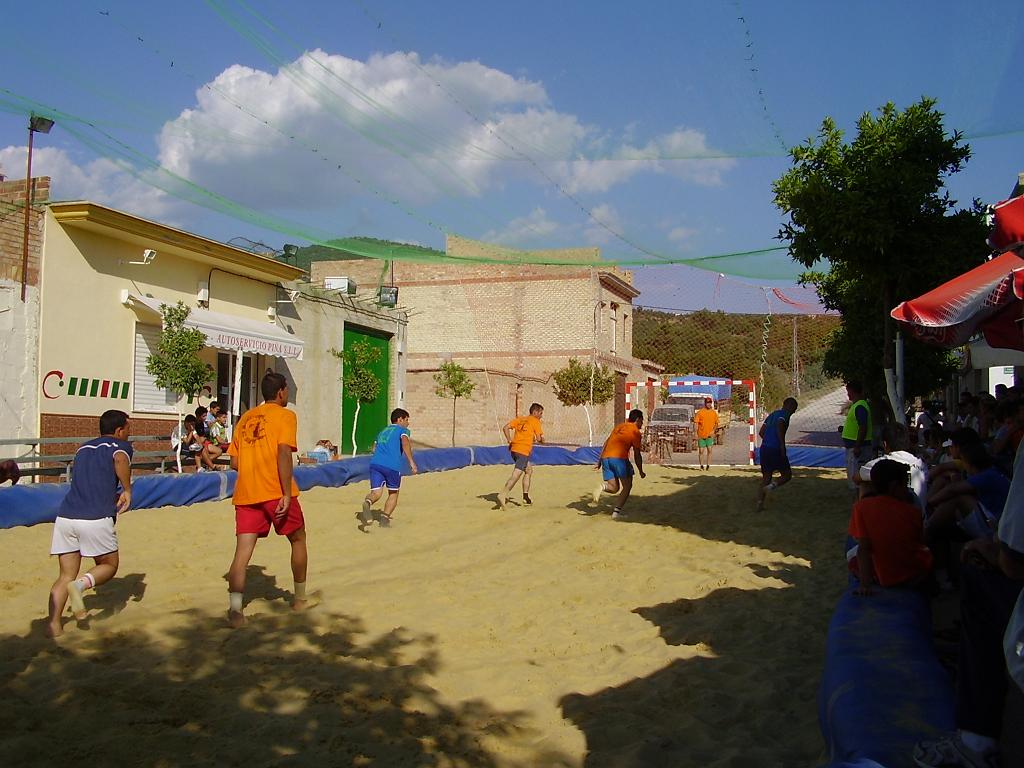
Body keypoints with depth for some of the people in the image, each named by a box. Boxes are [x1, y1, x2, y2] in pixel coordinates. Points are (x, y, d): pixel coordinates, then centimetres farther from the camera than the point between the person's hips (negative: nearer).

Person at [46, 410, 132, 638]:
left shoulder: (83, 448, 25)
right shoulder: (121, 445, 7)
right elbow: (120, 460, -17)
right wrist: (127, 491, -10)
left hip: (65, 516, 5)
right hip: (96, 519, -5)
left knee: (66, 576, 13)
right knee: (108, 565, 15)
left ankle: (53, 624, 2)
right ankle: (81, 584, -12)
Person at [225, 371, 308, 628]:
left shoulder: (246, 417, 17)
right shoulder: (285, 415, 0)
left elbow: (234, 461, 15)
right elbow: (283, 453, -15)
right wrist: (287, 494, -17)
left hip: (245, 494, 5)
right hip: (275, 491, -4)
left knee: (243, 550, 0)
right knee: (298, 539, 16)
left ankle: (235, 609, -16)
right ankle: (299, 599, 27)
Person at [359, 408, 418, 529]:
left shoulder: (383, 431, 31)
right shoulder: (402, 430, 12)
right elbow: (405, 443, -9)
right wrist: (411, 462, -15)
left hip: (375, 463, 4)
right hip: (392, 466, -4)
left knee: (376, 492, -2)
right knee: (393, 493, 17)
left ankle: (367, 503, -35)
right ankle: (385, 518, 9)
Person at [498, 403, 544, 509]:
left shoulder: (520, 419, 18)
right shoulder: (535, 421, 1)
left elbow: (505, 428, 8)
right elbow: (539, 439, -6)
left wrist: (510, 441, 9)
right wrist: (541, 438, 16)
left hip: (514, 449, 8)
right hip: (523, 452, -8)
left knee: (529, 470, 23)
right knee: (516, 475, -11)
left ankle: (525, 496, 22)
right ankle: (503, 495, -25)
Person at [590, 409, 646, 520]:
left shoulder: (620, 426, 24)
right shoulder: (636, 432, 4)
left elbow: (606, 442, 21)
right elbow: (637, 455, 3)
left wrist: (600, 460, 23)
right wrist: (641, 472, 13)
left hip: (606, 458, 6)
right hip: (619, 457, -6)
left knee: (614, 488, 13)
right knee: (627, 486, 11)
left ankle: (603, 486, -19)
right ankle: (616, 512, 3)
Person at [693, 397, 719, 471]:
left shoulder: (714, 413, 6)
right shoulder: (700, 412, -3)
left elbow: (716, 423, 13)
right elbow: (696, 423, -3)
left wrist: (713, 430, -4)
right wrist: (696, 433, -9)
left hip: (710, 435, 2)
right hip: (701, 435, -2)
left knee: (709, 450, -1)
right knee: (701, 451, 3)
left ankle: (708, 465, 8)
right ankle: (702, 465, 15)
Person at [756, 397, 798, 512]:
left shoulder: (772, 414, 21)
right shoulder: (785, 414, -2)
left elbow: (761, 432, 19)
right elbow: (779, 427, -22)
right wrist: (783, 445, -22)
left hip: (764, 448, 7)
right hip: (776, 449, -7)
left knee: (766, 477, 12)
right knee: (787, 475, 8)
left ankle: (760, 504, 2)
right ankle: (771, 486, -18)